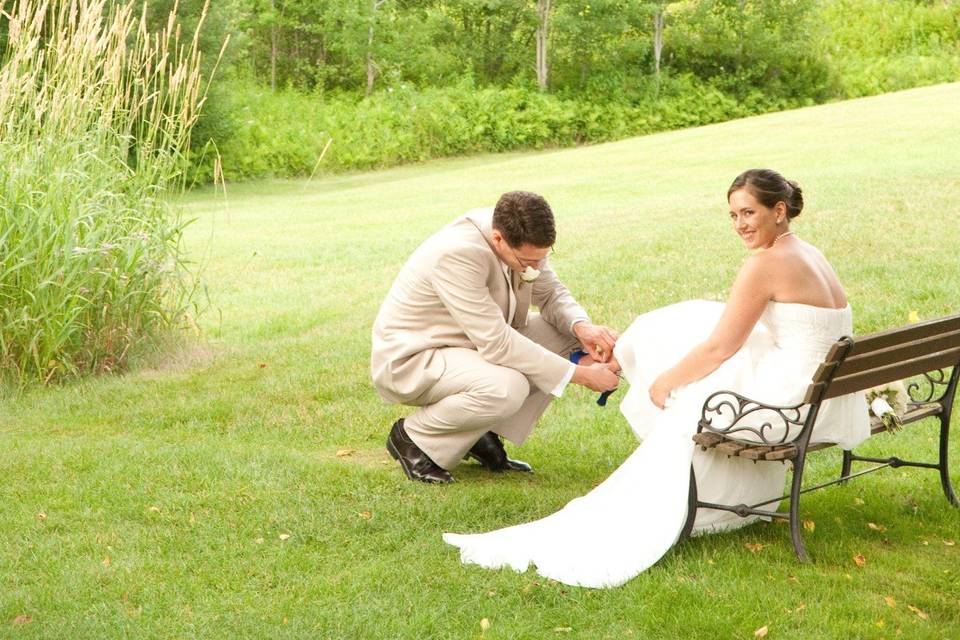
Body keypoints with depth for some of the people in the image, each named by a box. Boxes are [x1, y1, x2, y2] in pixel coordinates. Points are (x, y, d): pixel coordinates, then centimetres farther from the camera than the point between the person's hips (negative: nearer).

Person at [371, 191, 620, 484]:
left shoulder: (520, 238, -9)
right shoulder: (457, 253, -34)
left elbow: (552, 294, 7)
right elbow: (496, 344, -33)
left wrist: (582, 326, -16)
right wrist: (580, 374, -29)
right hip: (409, 360, -9)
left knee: (570, 335, -4)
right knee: (507, 387, -35)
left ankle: (485, 436, 4)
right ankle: (413, 437, -8)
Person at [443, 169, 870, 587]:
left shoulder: (765, 263, -16)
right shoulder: (808, 254, 14)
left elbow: (719, 348, -12)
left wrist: (665, 381, 3)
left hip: (797, 401, -9)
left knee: (682, 421, 11)